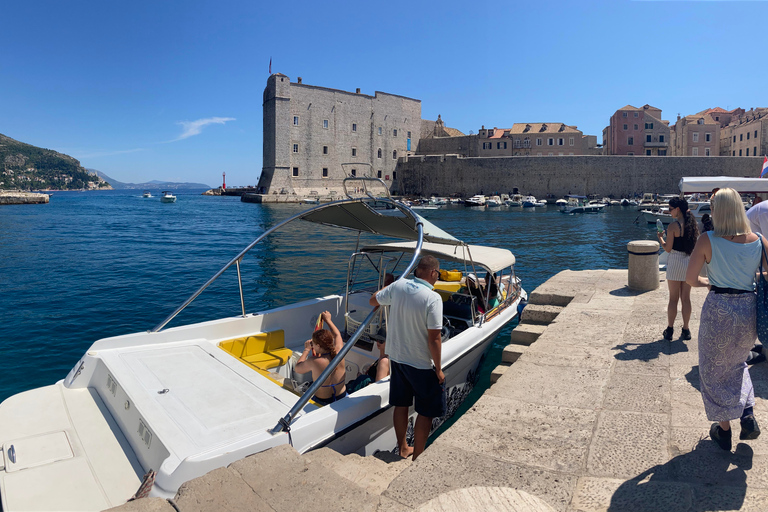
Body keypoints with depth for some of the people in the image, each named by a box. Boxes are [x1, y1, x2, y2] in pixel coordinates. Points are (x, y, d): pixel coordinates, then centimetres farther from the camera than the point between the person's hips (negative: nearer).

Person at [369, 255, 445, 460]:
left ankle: (403, 449, 38)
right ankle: (418, 458, 22)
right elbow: (434, 338, -22)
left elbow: (373, 300, 10)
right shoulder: (433, 298, -23)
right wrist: (438, 369, -11)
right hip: (422, 364, -6)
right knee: (425, 413, 12)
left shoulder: (398, 286, -7)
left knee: (401, 405, 21)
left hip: (397, 357, 6)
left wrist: (387, 287, 28)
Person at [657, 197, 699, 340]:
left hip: (675, 262, -5)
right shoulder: (692, 224, 5)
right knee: (686, 298, 11)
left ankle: (669, 330, 10)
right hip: (689, 261, 5)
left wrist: (660, 237, 3)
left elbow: (668, 248, -11)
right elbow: (695, 245, 11)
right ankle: (686, 330, 16)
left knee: (673, 298, 3)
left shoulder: (673, 226, -14)